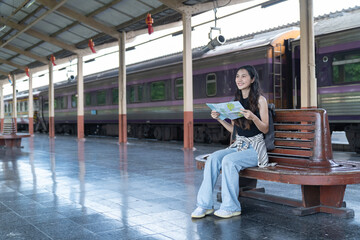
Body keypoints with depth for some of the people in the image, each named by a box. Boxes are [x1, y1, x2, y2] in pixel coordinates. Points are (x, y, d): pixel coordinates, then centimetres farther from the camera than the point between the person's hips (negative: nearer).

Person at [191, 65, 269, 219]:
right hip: (238, 145, 5)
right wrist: (219, 119, 5)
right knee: (213, 158, -22)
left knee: (229, 160, -32)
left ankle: (231, 207, -20)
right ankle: (205, 205, -20)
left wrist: (253, 117, -23)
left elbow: (265, 129, -5)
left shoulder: (260, 100, -2)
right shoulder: (237, 101, 15)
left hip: (255, 148, -5)